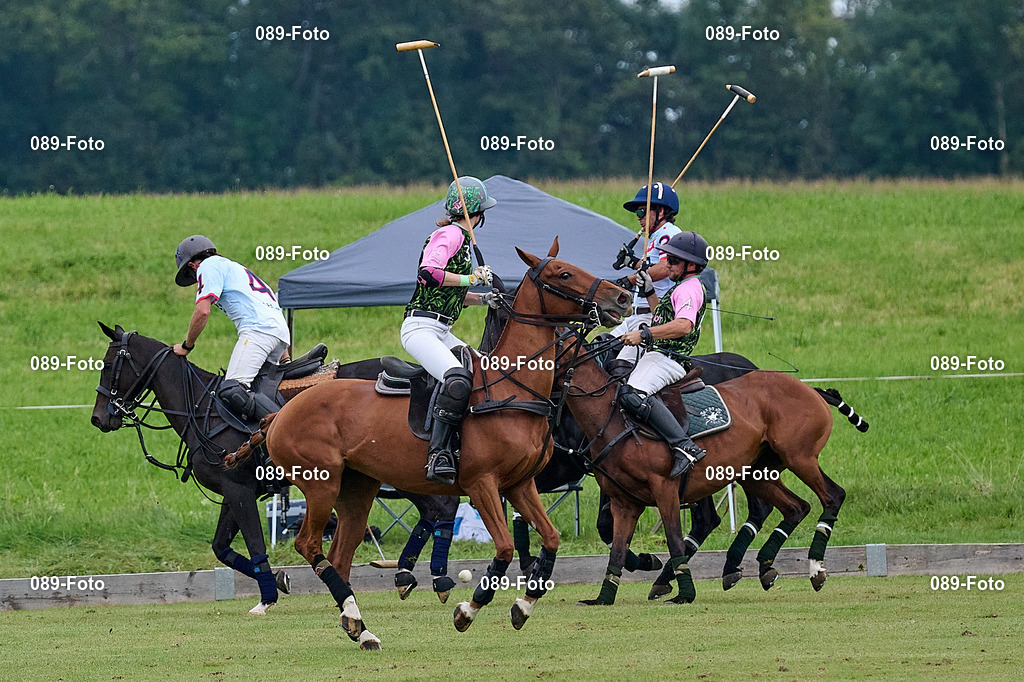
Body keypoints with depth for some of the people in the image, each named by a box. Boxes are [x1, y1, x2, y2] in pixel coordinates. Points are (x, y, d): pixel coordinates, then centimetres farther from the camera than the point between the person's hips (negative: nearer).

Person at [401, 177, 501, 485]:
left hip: (441, 332, 11)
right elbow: (428, 273, -26)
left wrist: (483, 298, 13)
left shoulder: (460, 237, 21)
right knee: (458, 379, -31)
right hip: (421, 328, -11)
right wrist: (470, 278, -16)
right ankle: (438, 455, -33)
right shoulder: (451, 234, -9)